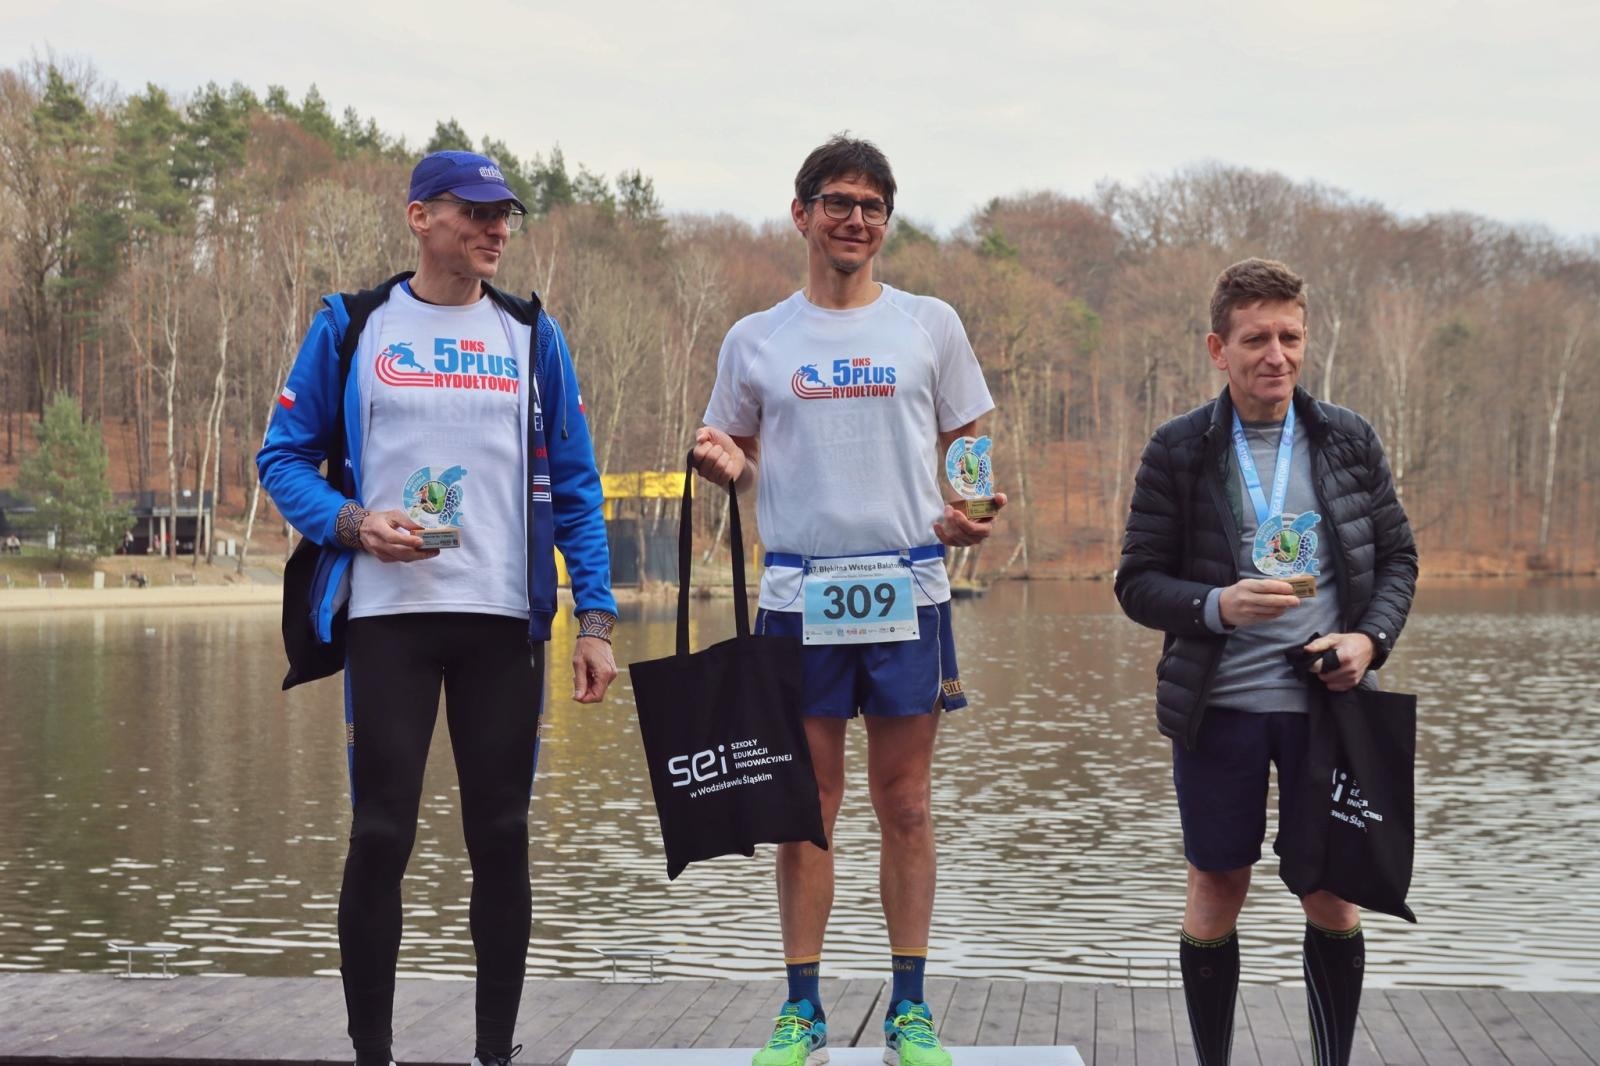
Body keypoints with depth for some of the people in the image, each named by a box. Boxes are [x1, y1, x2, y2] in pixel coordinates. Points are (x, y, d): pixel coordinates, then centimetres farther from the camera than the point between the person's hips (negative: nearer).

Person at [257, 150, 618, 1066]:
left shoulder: (533, 336, 9)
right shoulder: (352, 328, 5)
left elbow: (575, 488, 9)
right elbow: (285, 457, 6)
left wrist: (595, 619, 1)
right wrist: (352, 523, -13)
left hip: (506, 618, 2)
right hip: (389, 613, -2)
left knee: (501, 834, 5)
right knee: (381, 836, -1)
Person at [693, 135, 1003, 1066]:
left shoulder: (930, 325, 7)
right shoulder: (756, 340, 8)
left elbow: (970, 449, 11)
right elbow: (739, 461, 15)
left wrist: (967, 513, -9)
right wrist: (725, 464, -8)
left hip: (908, 585, 0)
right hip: (799, 589, 1)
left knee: (905, 803, 4)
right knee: (806, 805, 4)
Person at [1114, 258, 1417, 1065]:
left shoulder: (1349, 441, 3)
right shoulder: (1178, 451, -3)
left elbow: (1398, 558, 10)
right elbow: (1137, 582, -2)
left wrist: (1371, 637, -8)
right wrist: (1217, 605, -21)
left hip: (1328, 701, 2)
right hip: (1218, 707, -1)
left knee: (1332, 897, 7)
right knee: (1217, 891, 8)